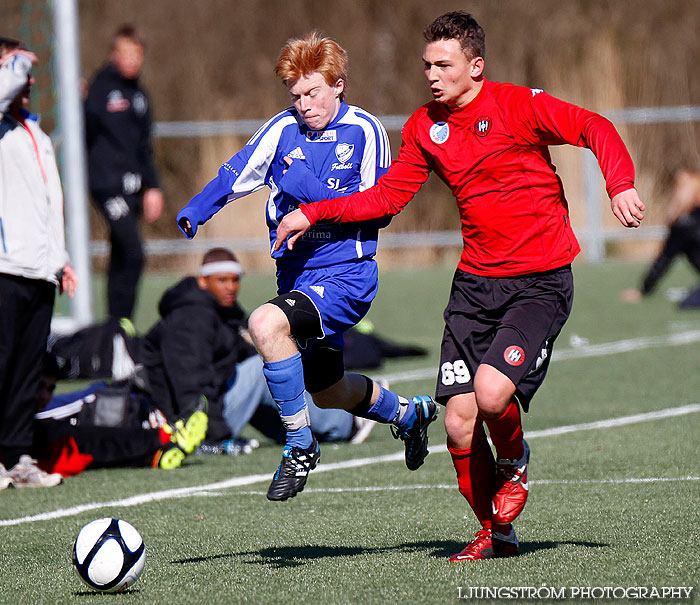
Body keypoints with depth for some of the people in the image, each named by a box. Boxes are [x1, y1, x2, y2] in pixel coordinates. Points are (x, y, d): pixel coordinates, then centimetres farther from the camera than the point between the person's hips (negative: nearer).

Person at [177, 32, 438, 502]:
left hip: (345, 273, -7)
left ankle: (300, 446, -17)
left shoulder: (364, 131, -10)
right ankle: (409, 413, 54)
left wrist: (314, 192, -22)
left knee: (266, 325, -32)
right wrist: (196, 211, -10)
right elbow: (236, 176, 6)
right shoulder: (284, 129, 2)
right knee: (328, 392, 22)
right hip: (296, 273, 7)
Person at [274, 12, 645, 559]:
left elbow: (594, 128, -11)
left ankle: (515, 462, 10)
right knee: (458, 422, -4)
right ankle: (495, 532, 18)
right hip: (476, 282, 5)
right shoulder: (424, 127, 8)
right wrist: (314, 212, 8)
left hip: (540, 282, -5)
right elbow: (387, 196, 15)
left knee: (491, 393, -26)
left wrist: (621, 184, -28)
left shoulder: (516, 105, -9)